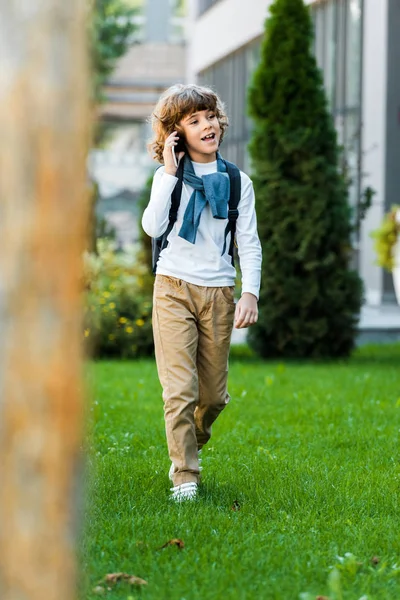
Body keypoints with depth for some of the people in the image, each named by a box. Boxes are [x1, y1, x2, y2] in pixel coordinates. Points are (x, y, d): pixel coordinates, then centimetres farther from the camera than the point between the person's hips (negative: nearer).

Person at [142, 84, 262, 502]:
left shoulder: (238, 182, 9)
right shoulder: (169, 176, 5)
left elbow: (249, 244, 7)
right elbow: (152, 227, -11)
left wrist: (250, 293, -6)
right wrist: (170, 171, -10)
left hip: (219, 293, 2)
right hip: (175, 289, -2)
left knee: (214, 395, 7)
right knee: (180, 389, -11)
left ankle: (191, 446, 35)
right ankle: (184, 476, -4)